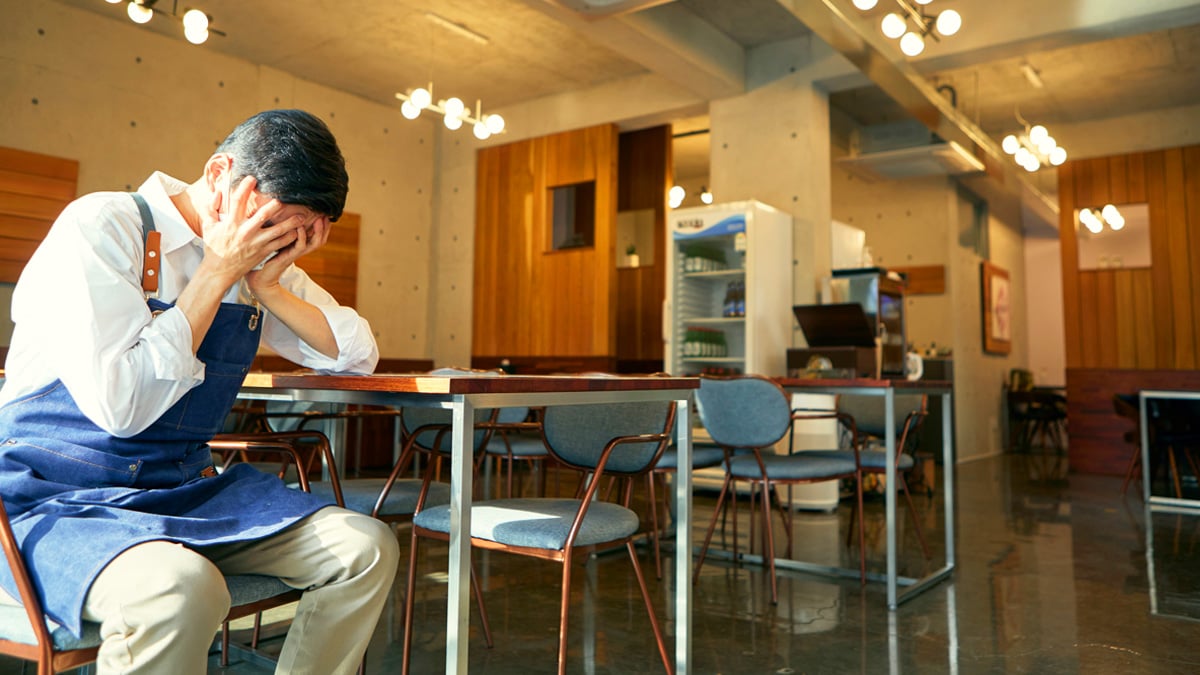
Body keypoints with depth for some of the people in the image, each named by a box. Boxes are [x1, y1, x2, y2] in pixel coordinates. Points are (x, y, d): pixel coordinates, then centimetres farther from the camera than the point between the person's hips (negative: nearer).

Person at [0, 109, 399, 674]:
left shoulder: (262, 264, 7)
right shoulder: (101, 225, -13)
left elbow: (360, 355, 6)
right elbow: (118, 404, -23)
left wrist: (271, 285, -8)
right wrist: (218, 272, -18)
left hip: (185, 489, 6)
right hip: (57, 497, -6)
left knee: (367, 548, -11)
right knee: (180, 588, -39)